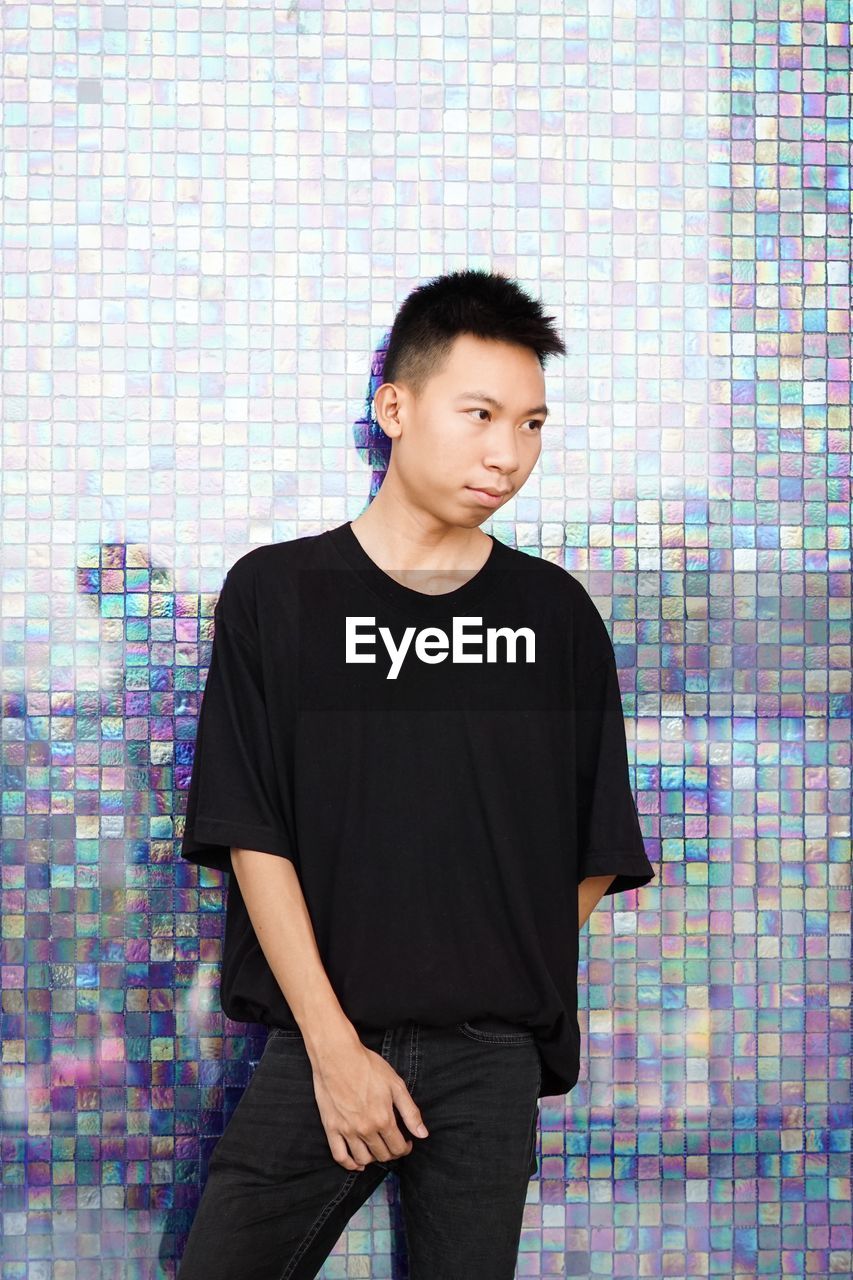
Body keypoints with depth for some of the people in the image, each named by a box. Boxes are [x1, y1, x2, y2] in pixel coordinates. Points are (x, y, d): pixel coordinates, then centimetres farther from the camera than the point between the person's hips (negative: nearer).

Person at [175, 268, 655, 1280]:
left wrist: (496, 976, 3)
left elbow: (599, 852, 10)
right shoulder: (275, 592, 0)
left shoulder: (556, 613, 6)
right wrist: (334, 1042, -10)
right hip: (321, 1045, -1)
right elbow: (250, 835, -5)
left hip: (494, 1059, 2)